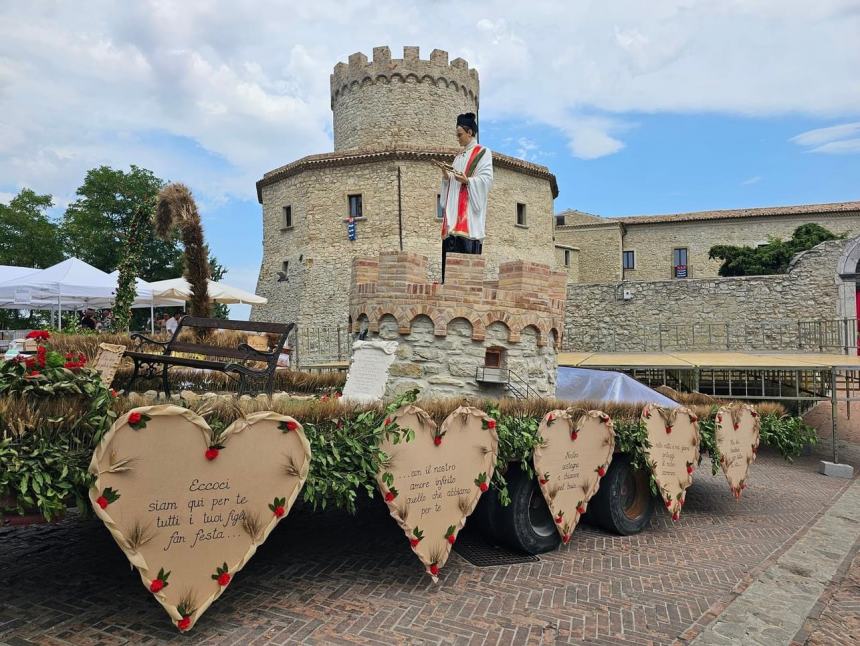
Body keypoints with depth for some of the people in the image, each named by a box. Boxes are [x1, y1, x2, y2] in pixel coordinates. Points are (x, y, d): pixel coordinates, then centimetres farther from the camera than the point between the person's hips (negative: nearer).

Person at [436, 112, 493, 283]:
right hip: (454, 210, 7)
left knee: (468, 248, -15)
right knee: (450, 247, -2)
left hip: (469, 211, -7)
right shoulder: (459, 156, 25)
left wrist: (467, 180, -21)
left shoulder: (482, 152, 3)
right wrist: (446, 175, 2)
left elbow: (486, 178, -7)